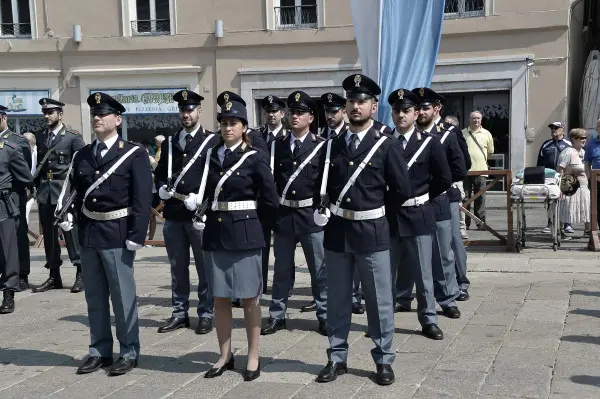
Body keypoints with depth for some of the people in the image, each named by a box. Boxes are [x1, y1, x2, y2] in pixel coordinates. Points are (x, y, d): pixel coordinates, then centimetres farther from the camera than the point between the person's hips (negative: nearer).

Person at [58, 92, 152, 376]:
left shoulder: (135, 155, -5)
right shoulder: (82, 155, 11)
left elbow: (142, 199, -10)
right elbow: (74, 190, 13)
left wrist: (136, 235, -15)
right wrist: (67, 215, -5)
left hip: (117, 234, -5)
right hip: (88, 233, 5)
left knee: (122, 296, 2)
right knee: (94, 297, 12)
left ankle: (128, 353, 15)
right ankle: (99, 351, 24)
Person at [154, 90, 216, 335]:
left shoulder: (212, 141, 0)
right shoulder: (169, 143, 15)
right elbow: (159, 173, 19)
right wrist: (162, 188, -1)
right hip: (173, 214, 5)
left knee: (205, 267, 3)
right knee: (177, 267, 11)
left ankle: (206, 314, 13)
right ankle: (179, 313, 21)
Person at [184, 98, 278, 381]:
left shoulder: (256, 159, -6)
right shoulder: (211, 157, 8)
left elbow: (271, 203, -5)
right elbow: (206, 193, 15)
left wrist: (246, 217, 3)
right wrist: (198, 207, -3)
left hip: (245, 234, -4)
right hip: (215, 233, 5)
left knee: (249, 298, 3)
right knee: (220, 298, 10)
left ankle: (253, 358, 15)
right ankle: (225, 356, 23)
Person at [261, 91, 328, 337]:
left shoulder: (322, 146, -3)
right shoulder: (278, 145, 8)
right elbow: (271, 178, 7)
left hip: (311, 214, -3)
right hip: (283, 214, 3)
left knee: (319, 268, 5)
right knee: (282, 268, 12)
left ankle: (324, 316, 17)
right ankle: (276, 316, 22)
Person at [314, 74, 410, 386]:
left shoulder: (387, 146, -4)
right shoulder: (332, 146, 7)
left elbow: (402, 191, -3)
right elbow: (322, 186, 16)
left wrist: (373, 207, 6)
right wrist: (321, 208, 0)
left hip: (371, 231, -3)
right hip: (336, 231, 4)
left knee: (379, 300, 5)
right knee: (337, 300, 12)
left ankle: (383, 361, 19)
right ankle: (337, 358, 24)